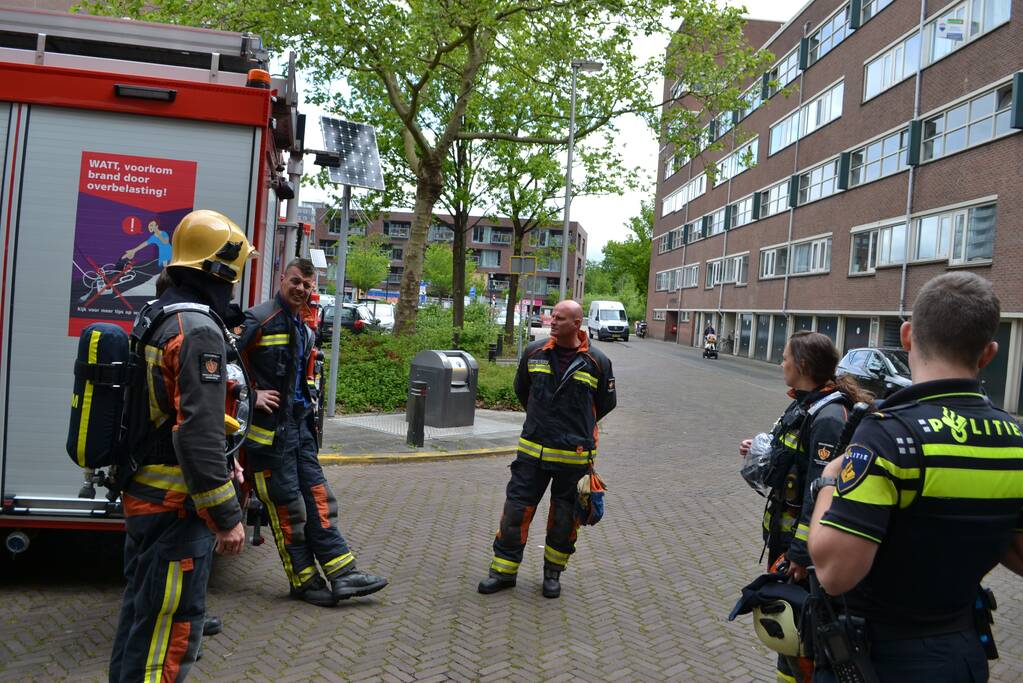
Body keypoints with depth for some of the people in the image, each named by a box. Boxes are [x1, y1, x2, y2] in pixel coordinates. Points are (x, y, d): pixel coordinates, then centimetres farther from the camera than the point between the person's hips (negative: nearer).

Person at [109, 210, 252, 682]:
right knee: (172, 628, 0)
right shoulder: (199, 330, -20)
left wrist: (220, 468, 25)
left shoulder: (154, 318, 12)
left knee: (141, 613, 22)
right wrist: (226, 515, -21)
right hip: (177, 506, -10)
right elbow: (198, 431, -26)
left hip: (142, 496, 10)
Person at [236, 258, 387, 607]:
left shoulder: (305, 330, 16)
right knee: (287, 506, 1)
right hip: (269, 429, -8)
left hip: (299, 425, 8)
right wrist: (251, 395, -17)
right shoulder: (259, 319, -11)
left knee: (318, 498, 7)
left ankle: (342, 572, 10)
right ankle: (305, 581, 11)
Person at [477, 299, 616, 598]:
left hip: (574, 455, -1)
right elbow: (521, 390, 19)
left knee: (563, 518, 11)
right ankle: (504, 570, 18)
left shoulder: (597, 362, -5)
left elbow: (606, 403, 10)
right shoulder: (534, 352, 1)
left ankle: (553, 573, 29)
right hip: (533, 450, 2)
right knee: (516, 509, 3)